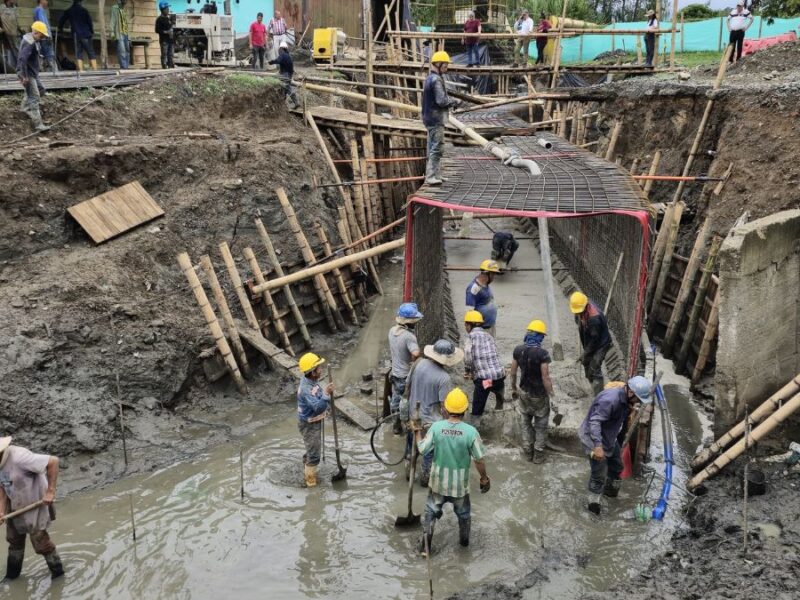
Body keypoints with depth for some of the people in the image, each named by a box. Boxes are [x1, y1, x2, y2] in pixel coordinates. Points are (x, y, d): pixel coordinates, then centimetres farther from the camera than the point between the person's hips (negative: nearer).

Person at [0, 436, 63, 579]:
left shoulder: (19, 457, -33)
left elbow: (53, 461, -35)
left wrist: (50, 491, -31)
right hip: (15, 507, 8)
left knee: (40, 542, 3)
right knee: (14, 540, 21)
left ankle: (57, 571, 24)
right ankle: (12, 573, 41)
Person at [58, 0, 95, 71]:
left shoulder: (68, 11, 8)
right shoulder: (84, 10, -1)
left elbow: (61, 21, 13)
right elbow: (89, 21, -3)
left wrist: (60, 30, 29)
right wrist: (92, 31, 10)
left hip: (76, 35, 2)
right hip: (85, 35, -2)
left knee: (78, 54, 3)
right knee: (91, 53, 0)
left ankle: (81, 70, -9)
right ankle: (95, 70, -9)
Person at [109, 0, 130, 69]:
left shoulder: (124, 10, 21)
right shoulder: (114, 8, 1)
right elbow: (112, 20, -6)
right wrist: (111, 32, -16)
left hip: (125, 34, 7)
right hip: (119, 33, -7)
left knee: (127, 51, 4)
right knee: (122, 51, -14)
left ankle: (126, 67, 8)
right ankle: (123, 67, -16)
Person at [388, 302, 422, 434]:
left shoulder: (392, 330, -4)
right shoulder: (408, 336, -28)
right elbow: (416, 353, -42)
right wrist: (412, 360, -22)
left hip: (395, 374, 7)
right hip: (407, 376, -7)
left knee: (396, 401, 21)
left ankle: (397, 427, 35)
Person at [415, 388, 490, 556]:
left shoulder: (436, 427, -18)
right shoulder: (471, 431, -22)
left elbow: (422, 450, -9)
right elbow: (479, 460, -14)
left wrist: (417, 433, 7)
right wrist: (484, 478, 3)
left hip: (438, 481, 1)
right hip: (460, 483, -1)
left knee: (431, 511, 21)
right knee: (463, 512, 25)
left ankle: (425, 545, 27)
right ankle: (464, 540, 45)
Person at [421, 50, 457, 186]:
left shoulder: (429, 78, 15)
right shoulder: (436, 80, -16)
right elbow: (441, 101, -22)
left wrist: (449, 101, 11)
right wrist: (454, 102, -8)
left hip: (429, 117, 11)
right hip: (436, 118, -11)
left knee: (433, 148, 15)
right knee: (437, 148, -10)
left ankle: (435, 175, 21)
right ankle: (431, 177, -11)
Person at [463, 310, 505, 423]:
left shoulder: (471, 335, -1)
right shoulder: (488, 335, 17)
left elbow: (468, 357, -13)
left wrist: (467, 371, 7)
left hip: (483, 379, -6)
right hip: (499, 375, 6)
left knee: (477, 412, 3)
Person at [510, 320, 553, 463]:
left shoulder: (518, 350, -9)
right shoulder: (542, 353, -24)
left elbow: (513, 372, 0)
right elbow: (545, 378, -22)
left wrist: (513, 389, 15)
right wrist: (551, 396, -11)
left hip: (524, 394, 3)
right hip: (540, 395, -3)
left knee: (525, 423, 22)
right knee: (540, 426, 15)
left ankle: (528, 451, 31)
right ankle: (538, 455, 24)